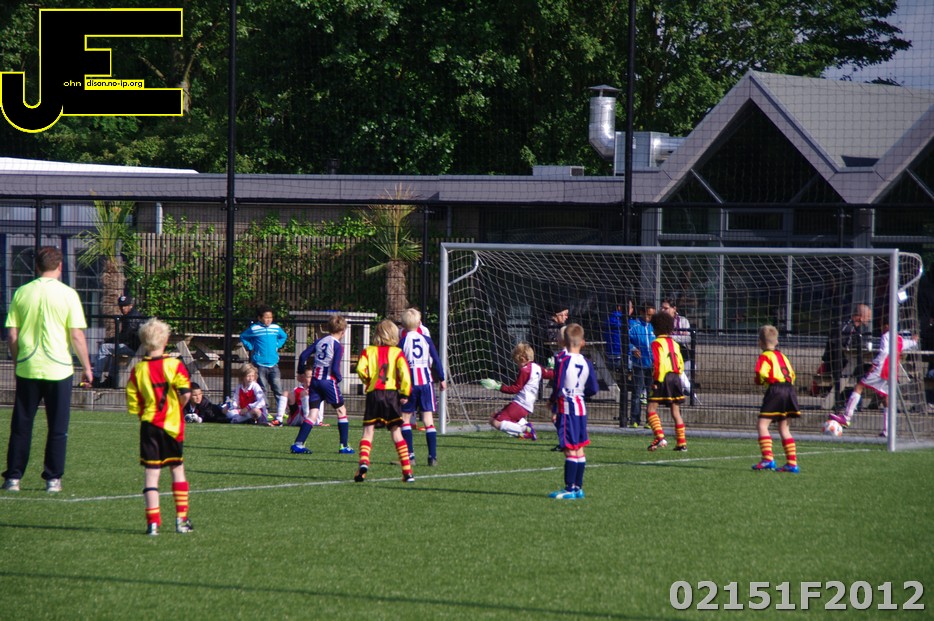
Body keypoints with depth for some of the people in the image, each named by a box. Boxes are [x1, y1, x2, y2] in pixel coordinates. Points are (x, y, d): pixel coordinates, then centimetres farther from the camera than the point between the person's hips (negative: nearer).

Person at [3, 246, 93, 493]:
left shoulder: (22, 293, 0)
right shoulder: (67, 294, -6)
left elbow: (12, 335, 2)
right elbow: (76, 336, -6)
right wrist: (86, 367, 4)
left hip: (27, 369, 2)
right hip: (59, 368, -2)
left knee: (21, 426, 9)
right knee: (57, 427, 6)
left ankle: (13, 477, 8)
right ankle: (53, 479, 6)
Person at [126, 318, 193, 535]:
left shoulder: (138, 370, 0)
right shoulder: (175, 365, -5)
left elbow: (133, 405, -3)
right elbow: (185, 394, -14)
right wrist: (176, 409, 4)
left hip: (149, 425, 0)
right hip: (172, 424, 0)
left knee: (151, 472, 0)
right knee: (177, 468, 14)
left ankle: (153, 522, -7)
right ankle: (181, 518, 15)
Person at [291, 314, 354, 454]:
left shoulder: (320, 341, 8)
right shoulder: (338, 346, -8)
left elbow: (303, 356, 5)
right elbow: (335, 368, -15)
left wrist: (302, 371, 19)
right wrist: (339, 378, 4)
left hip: (315, 380, 5)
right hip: (329, 380, -5)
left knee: (312, 413, 5)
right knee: (341, 410, 11)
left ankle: (298, 444, -7)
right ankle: (344, 446, 11)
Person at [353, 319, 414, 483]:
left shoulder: (369, 351, 7)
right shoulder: (397, 352, 5)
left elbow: (360, 369, -8)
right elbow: (404, 372, -8)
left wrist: (367, 381, 11)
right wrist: (405, 394, -4)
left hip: (373, 394, 0)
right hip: (392, 394, 0)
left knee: (368, 431, 1)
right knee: (396, 433, 5)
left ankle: (363, 462, -23)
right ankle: (407, 471, 2)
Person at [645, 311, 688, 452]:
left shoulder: (657, 343, -5)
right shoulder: (675, 343, 16)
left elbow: (658, 363, -15)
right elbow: (680, 363, 16)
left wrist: (656, 381, -15)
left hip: (663, 378, -7)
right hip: (676, 377, 7)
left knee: (652, 408, -5)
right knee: (676, 411, 11)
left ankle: (660, 437, -21)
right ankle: (681, 442, 11)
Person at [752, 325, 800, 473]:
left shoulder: (765, 356, -1)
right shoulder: (782, 356, 22)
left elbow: (762, 373, -16)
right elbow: (792, 374, 19)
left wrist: (759, 381, 4)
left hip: (775, 390, -8)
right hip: (790, 389, 8)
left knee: (762, 424, -5)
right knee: (784, 429, 13)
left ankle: (768, 459, -19)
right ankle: (792, 463, 8)